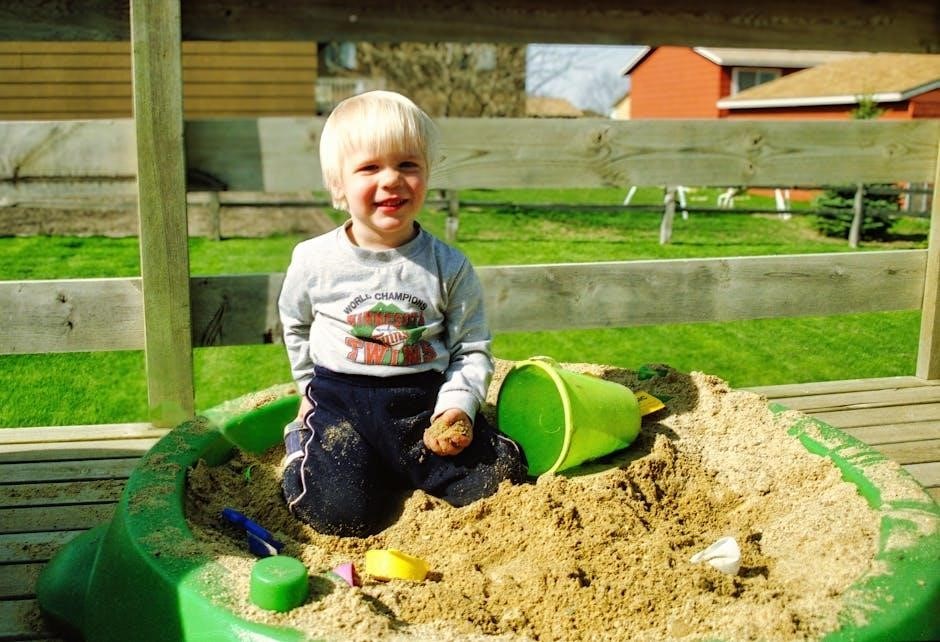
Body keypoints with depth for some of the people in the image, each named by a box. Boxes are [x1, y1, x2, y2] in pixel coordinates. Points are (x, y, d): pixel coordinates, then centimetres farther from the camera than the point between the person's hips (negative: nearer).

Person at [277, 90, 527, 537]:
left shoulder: (449, 267, -2)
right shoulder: (313, 261, -2)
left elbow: (472, 349, 1)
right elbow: (295, 324, 18)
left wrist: (457, 406, -14)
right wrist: (312, 387, 19)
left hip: (425, 402, 1)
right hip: (340, 402, -1)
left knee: (498, 481, -12)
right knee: (343, 514, -19)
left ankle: (399, 467, 15)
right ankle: (305, 443, 14)